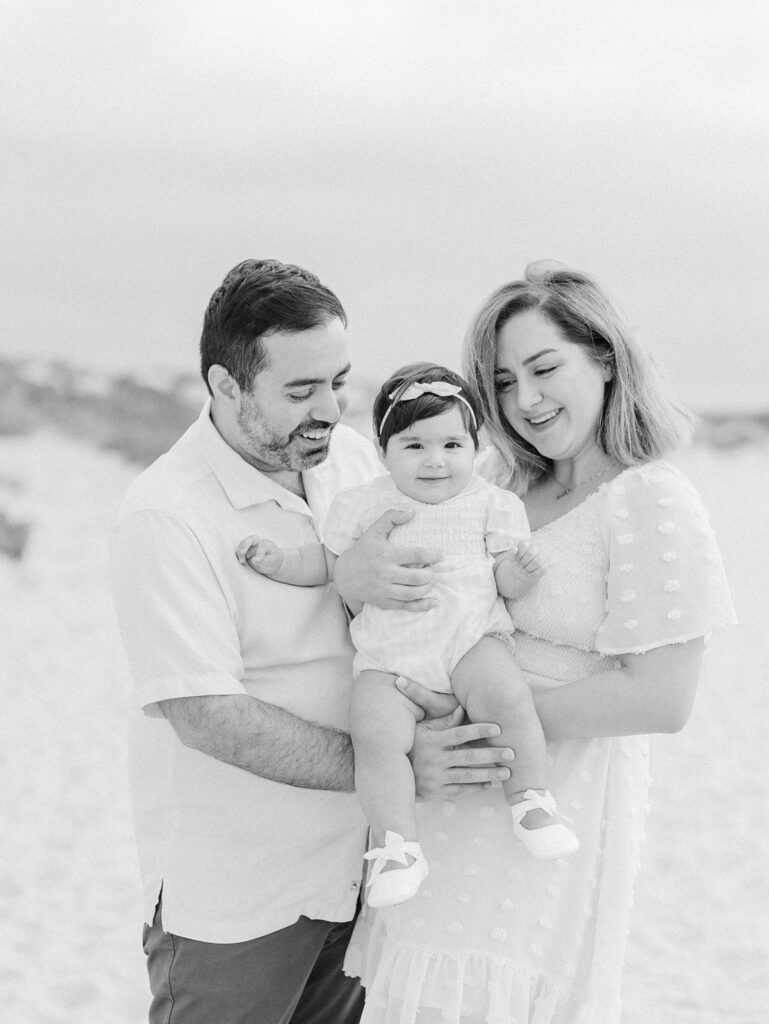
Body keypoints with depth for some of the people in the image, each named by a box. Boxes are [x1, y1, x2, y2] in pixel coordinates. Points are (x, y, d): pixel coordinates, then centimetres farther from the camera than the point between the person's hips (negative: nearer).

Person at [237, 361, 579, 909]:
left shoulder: (492, 504, 6)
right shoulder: (361, 505, 8)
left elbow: (507, 583, 5)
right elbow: (327, 563, 19)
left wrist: (522, 571, -17)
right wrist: (278, 560, 3)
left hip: (472, 643, -1)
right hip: (388, 662, 1)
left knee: (509, 697, -30)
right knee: (376, 736, -25)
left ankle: (532, 802, -17)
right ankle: (396, 844, -20)